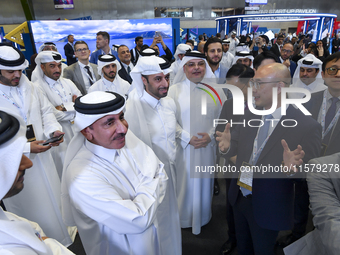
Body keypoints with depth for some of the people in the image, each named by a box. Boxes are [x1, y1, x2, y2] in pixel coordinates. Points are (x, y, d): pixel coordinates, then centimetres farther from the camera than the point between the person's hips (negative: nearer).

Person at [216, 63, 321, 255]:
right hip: (239, 197, 5)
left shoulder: (307, 126, -19)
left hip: (268, 207, -4)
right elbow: (235, 146, -3)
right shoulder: (251, 115, -4)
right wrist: (227, 146, -26)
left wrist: (291, 167, -39)